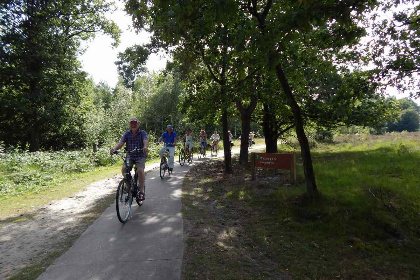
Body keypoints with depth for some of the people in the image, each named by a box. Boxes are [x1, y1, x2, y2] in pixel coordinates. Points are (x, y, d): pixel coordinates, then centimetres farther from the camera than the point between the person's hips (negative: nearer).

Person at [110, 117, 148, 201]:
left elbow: (145, 141, -26)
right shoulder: (126, 134, 0)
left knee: (140, 170, -26)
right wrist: (114, 149, -35)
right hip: (130, 156, 3)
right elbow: (120, 143, -13)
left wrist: (145, 147, -50)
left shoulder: (143, 133, -7)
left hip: (140, 156, -3)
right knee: (124, 168, -21)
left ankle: (141, 191, -12)